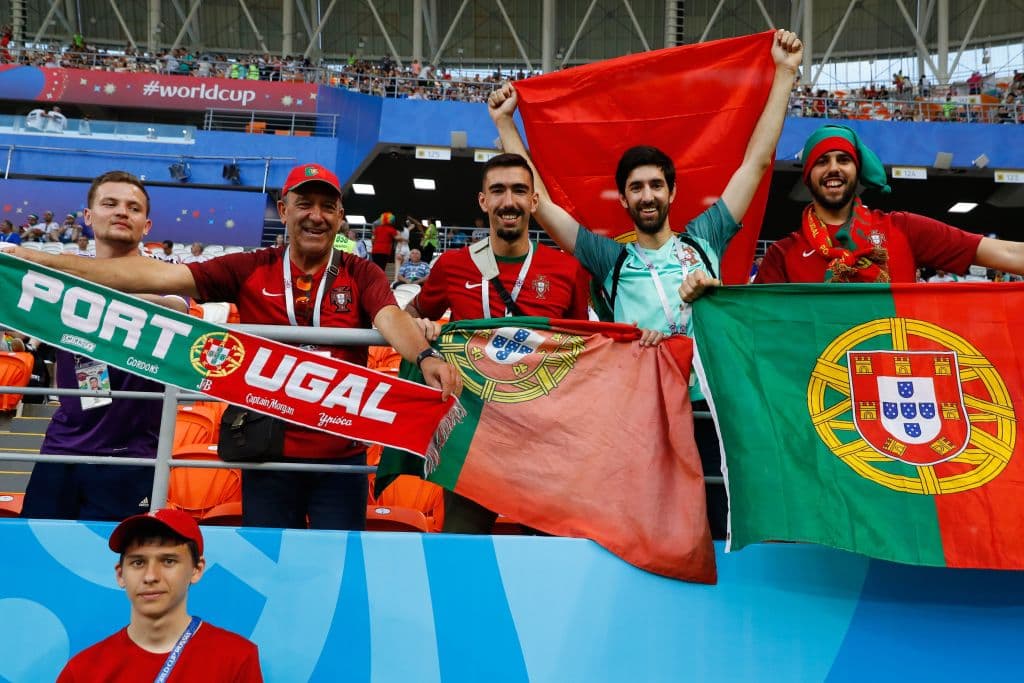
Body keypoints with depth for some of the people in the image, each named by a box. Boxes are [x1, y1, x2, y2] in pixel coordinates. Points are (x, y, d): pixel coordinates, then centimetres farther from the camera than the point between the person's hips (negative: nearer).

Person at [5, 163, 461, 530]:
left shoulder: (361, 275, 0)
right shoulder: (249, 270, 0)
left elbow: (390, 317, -19)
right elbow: (159, 276, -5)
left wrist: (424, 356, -42)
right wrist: (45, 261, -12)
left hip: (340, 455, -1)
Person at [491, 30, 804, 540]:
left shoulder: (703, 240, 12)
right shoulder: (610, 260, 10)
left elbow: (756, 161, 13)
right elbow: (540, 201, 9)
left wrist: (784, 74, 13)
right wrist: (504, 123, 12)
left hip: (707, 406, 1)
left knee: (719, 531, 2)